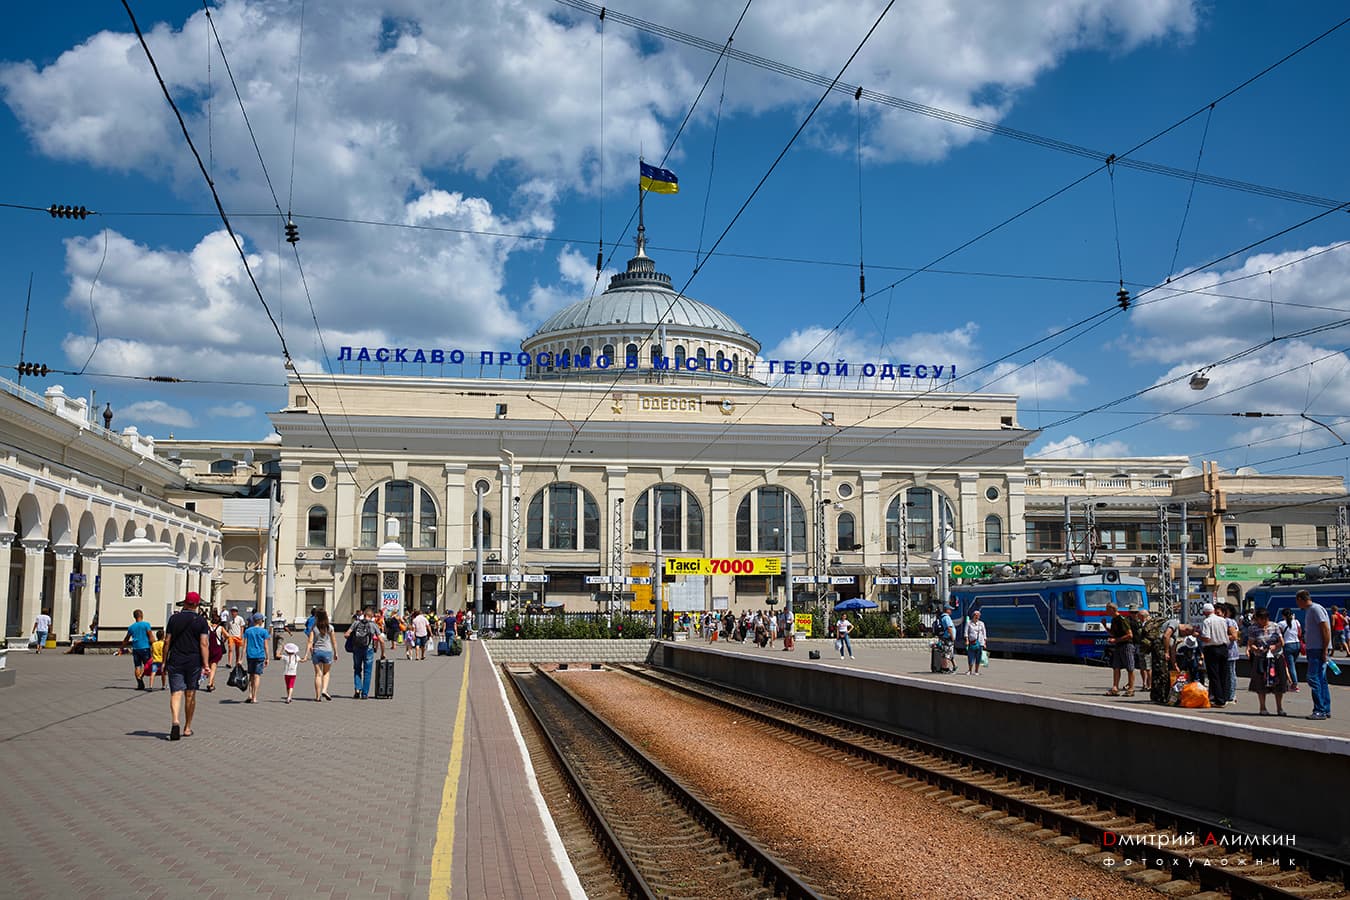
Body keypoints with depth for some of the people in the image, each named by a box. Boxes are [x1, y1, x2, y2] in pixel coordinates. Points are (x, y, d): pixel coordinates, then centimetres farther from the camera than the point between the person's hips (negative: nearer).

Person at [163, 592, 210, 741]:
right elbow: (204, 644, -8)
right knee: (190, 695, 10)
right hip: (194, 662, 0)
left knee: (176, 693, -3)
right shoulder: (201, 621, -3)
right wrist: (206, 664, -7)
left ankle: (176, 722, -26)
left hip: (175, 661, 0)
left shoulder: (174, 618, 2)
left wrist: (164, 661, 10)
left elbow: (167, 641, 2)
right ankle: (187, 728, 18)